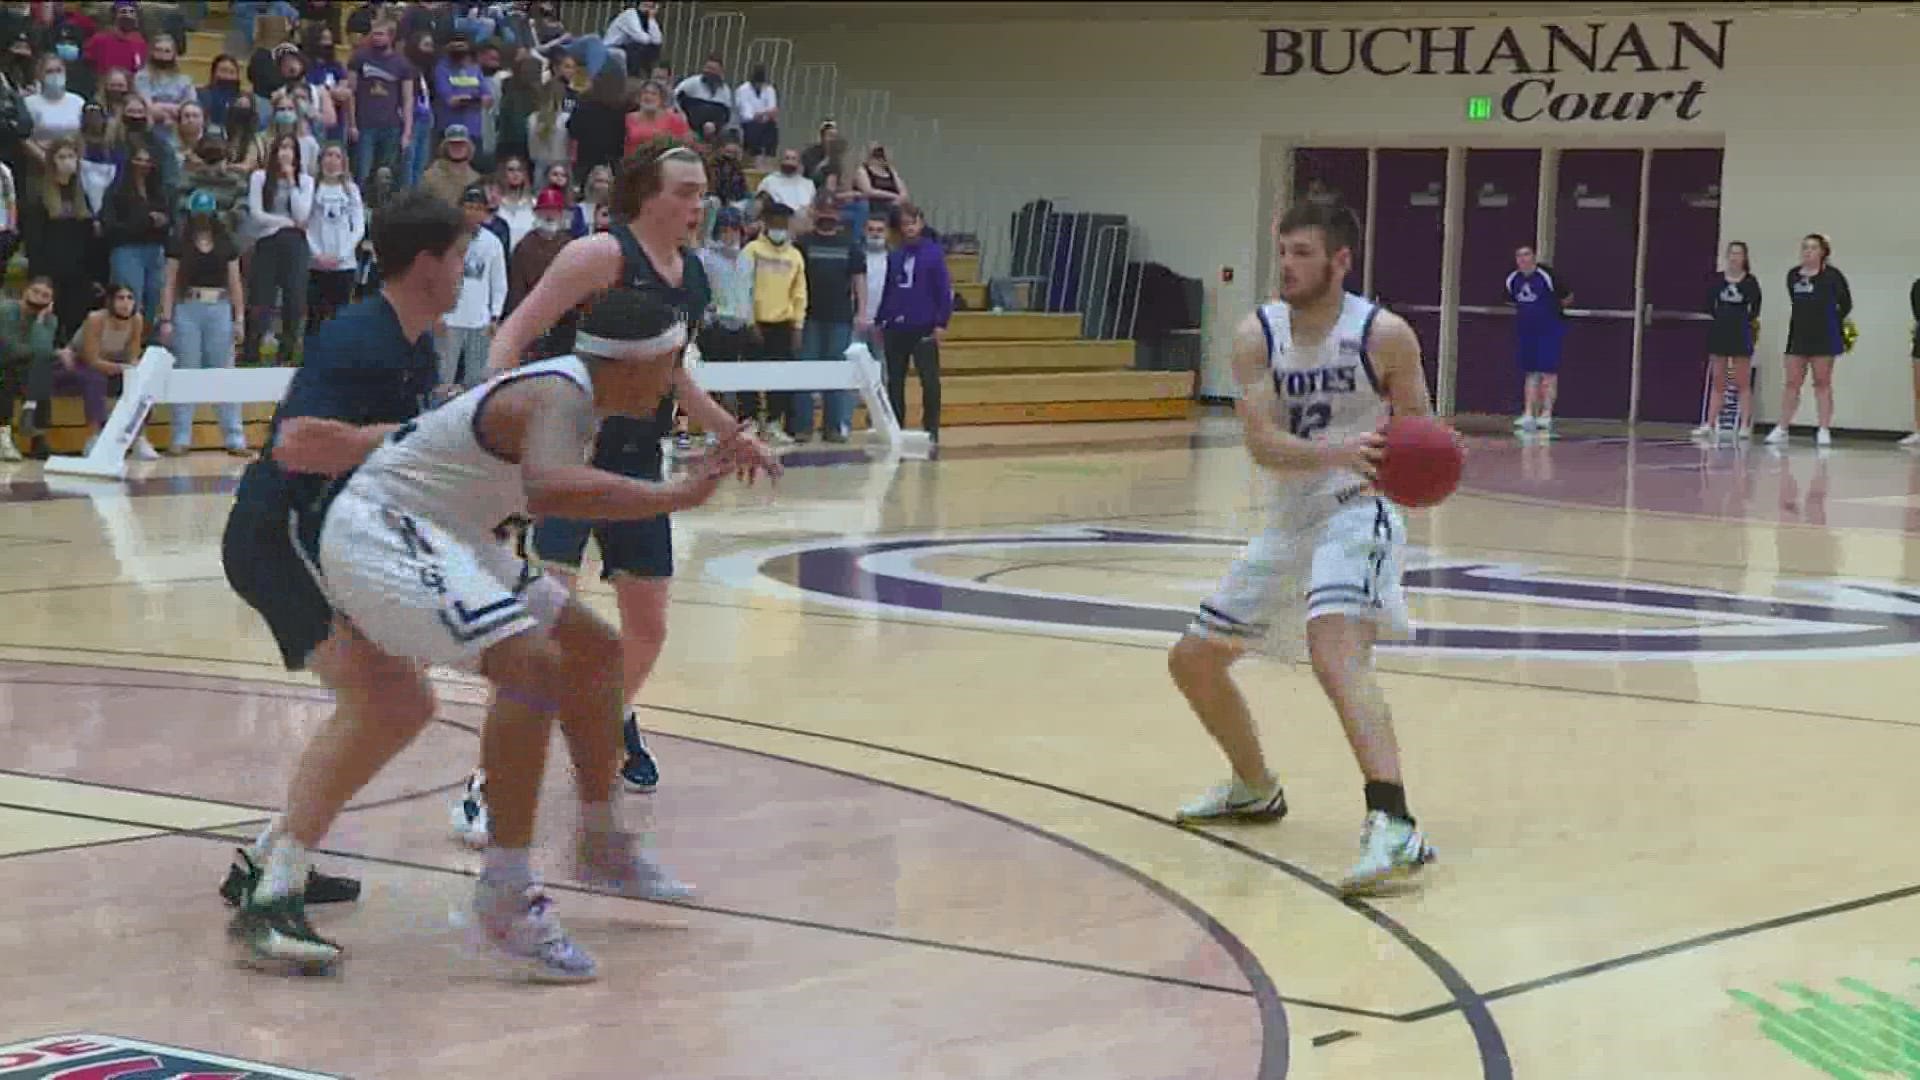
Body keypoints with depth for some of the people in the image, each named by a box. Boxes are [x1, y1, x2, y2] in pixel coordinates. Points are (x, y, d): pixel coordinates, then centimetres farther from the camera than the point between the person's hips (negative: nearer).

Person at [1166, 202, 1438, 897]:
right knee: (1193, 660, 14)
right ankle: (1255, 789, 39)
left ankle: (1394, 827, -42)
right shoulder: (1257, 336, -4)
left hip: (1356, 512, -6)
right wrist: (1339, 452, -33)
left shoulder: (1384, 335, -12)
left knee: (1335, 650, -33)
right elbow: (1263, 445, -15)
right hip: (1290, 520, 6)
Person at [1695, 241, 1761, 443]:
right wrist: (1721, 317, -1)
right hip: (1719, 331, 3)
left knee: (1743, 384, 0)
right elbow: (1710, 305, 6)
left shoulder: (1750, 281, -4)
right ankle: (1710, 424, 9)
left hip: (1741, 334, -3)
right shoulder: (1717, 279, 5)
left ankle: (1745, 425, 1)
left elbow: (1755, 310, -4)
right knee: (1717, 383, 7)